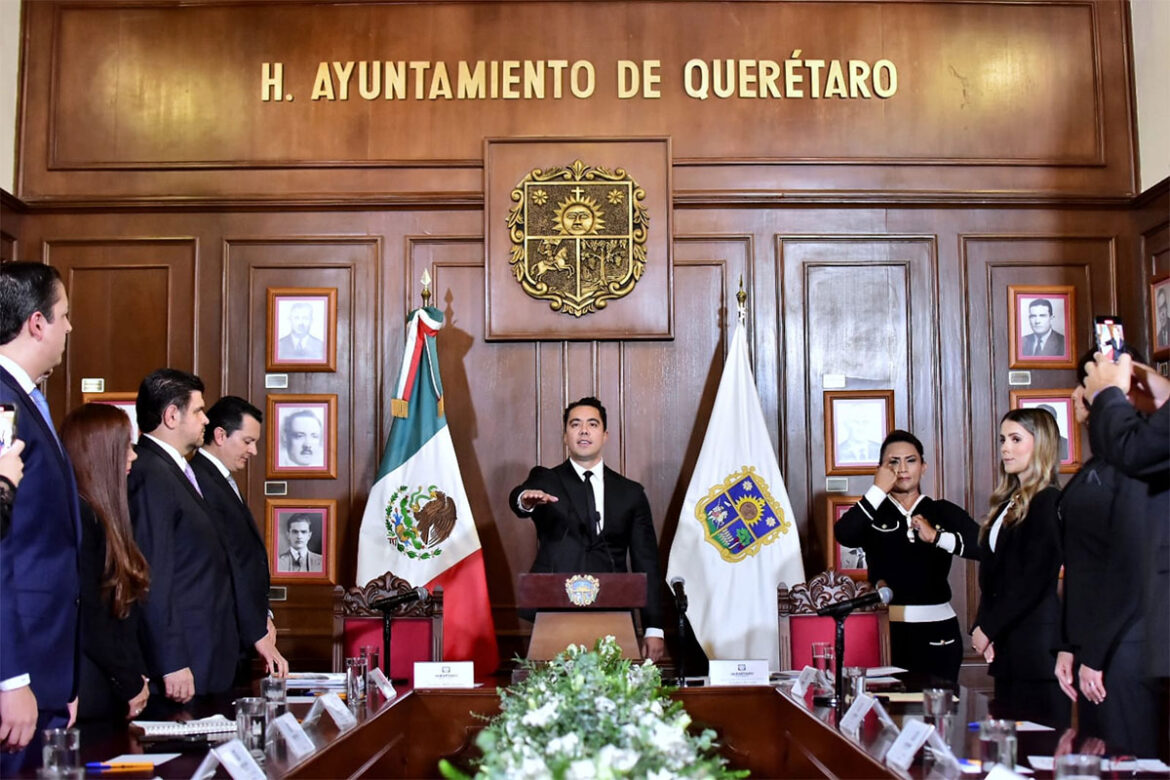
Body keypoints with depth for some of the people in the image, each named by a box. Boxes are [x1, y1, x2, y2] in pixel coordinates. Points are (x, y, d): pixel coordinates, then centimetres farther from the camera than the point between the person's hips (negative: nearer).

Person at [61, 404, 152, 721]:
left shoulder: (98, 516, 14)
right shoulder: (77, 516, -15)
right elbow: (88, 621, -18)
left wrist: (137, 675, 6)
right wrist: (132, 683, -9)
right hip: (86, 692, -9)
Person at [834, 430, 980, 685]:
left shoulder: (943, 511, 8)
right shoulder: (872, 512, 8)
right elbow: (843, 535, -14)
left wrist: (937, 537, -18)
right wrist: (878, 490, -10)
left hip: (937, 630, 1)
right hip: (887, 631, 0)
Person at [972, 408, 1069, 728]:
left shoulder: (1048, 502, -9)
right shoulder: (1009, 503, 17)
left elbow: (1034, 580, -15)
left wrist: (989, 629, -12)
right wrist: (981, 628, 3)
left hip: (1037, 642, -8)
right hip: (1007, 645, 8)